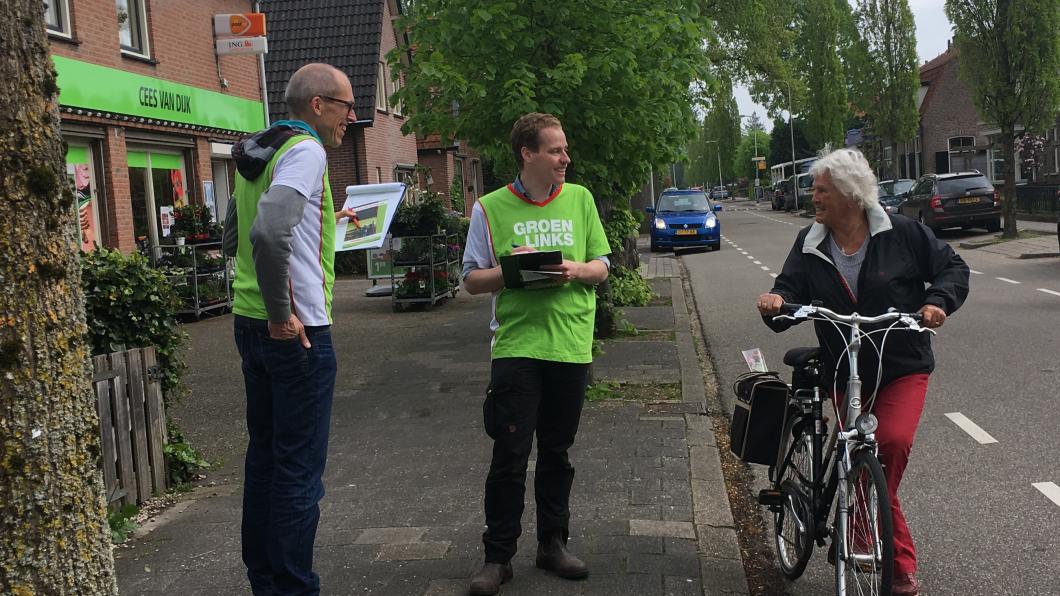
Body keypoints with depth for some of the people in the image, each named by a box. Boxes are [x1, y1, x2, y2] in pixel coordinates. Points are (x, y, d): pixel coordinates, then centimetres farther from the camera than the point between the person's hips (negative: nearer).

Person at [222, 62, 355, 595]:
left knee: (264, 454, 17)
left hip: (251, 325, 9)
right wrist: (281, 313, -21)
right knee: (299, 469, -1)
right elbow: (269, 233, -29)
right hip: (296, 331, -9)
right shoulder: (306, 151, -13)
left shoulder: (254, 155, 14)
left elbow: (233, 240, 23)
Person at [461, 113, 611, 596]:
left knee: (556, 452, 12)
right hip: (516, 344, -2)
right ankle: (498, 557, 9)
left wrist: (575, 270, -12)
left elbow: (602, 267, 10)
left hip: (571, 344, 3)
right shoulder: (491, 208, 0)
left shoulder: (579, 199, 7)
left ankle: (552, 543, 26)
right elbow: (473, 280, 2)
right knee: (510, 455, -3)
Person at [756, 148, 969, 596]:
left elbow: (952, 267, 1)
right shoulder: (809, 246, 0)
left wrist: (938, 301, -18)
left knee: (892, 441, -27)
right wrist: (777, 304, -29)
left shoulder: (902, 233, -7)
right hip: (846, 373, 3)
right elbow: (792, 292, -7)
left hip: (903, 368, -3)